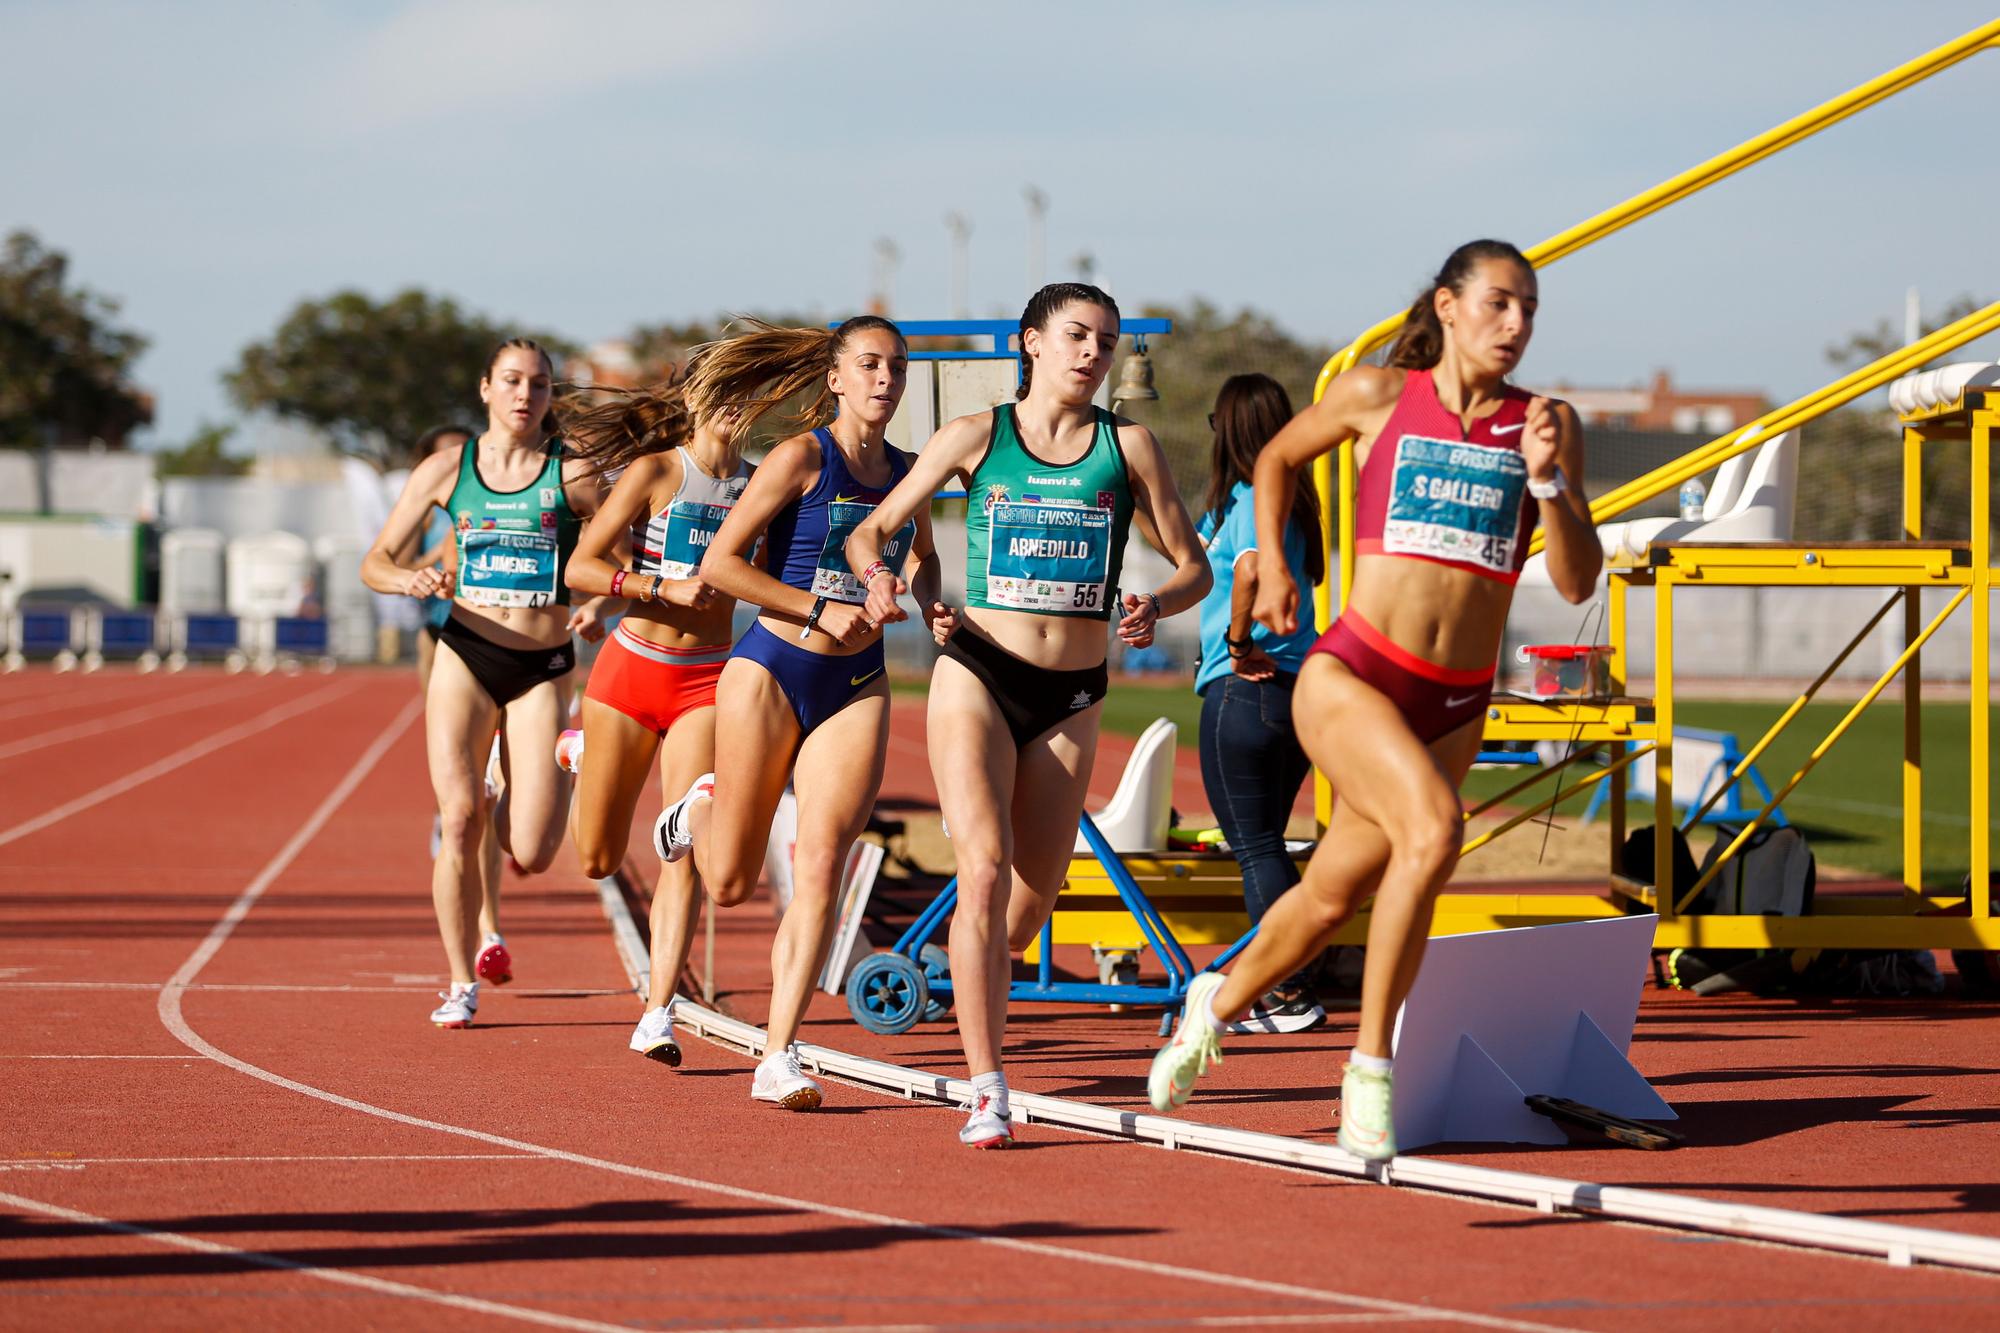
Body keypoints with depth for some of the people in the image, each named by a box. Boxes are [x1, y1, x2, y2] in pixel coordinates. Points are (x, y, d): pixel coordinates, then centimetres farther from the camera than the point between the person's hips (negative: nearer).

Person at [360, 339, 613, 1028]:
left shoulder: (573, 475, 0)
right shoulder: (447, 470, 4)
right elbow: (375, 562, 7)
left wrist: (598, 606, -15)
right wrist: (410, 579, -15)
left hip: (542, 668, 0)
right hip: (465, 656, 0)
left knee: (532, 854, -10)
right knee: (458, 816, -16)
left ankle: (487, 921, 29)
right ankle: (462, 984, 1)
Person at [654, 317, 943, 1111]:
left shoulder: (905, 473, 8)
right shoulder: (802, 458, -8)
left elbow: (922, 562, 27)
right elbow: (719, 563, -11)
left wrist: (929, 604, 4)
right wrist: (820, 610, -17)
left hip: (856, 687, 4)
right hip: (771, 672, -3)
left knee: (821, 866, -12)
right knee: (729, 885, 5)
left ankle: (778, 1057, -10)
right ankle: (704, 806, 41)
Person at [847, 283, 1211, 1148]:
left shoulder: (1128, 447, 4)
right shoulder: (977, 436, 2)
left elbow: (1192, 565, 7)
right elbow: (870, 533, 7)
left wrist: (1157, 605, -14)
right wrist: (882, 579, -15)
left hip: (1072, 696, 3)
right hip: (977, 676, -3)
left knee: (1036, 889, 10)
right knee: (985, 867, -19)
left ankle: (978, 987, 44)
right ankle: (986, 1092, -19)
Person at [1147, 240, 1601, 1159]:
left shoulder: (1547, 426, 5)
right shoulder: (1379, 395, 1)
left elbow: (1577, 582, -1)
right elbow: (1278, 458, 20)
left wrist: (1546, 480, -14)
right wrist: (1270, 563, 11)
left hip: (1452, 708, 4)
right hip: (1350, 676, -4)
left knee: (1333, 895, 12)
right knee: (1433, 827, -29)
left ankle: (1219, 1000, 42)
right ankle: (1370, 1064, -20)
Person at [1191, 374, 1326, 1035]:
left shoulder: (1247, 500, -13)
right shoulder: (1293, 500, 13)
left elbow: (1250, 568, -34)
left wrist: (1239, 644, -24)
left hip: (1245, 689, -8)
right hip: (1300, 688, 8)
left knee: (1255, 848, -3)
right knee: (1265, 844, 17)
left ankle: (1288, 996, -4)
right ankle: (1278, 983, 20)